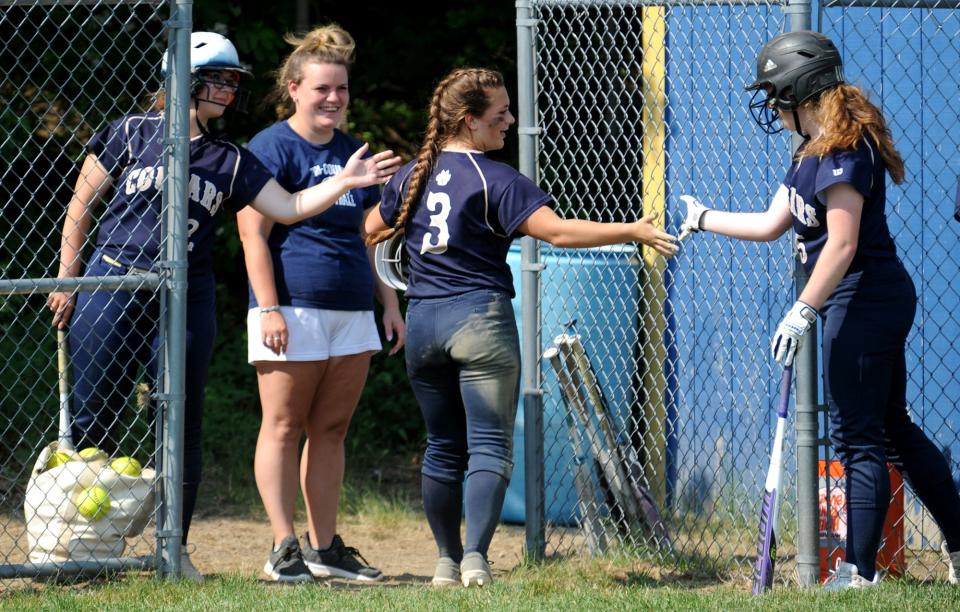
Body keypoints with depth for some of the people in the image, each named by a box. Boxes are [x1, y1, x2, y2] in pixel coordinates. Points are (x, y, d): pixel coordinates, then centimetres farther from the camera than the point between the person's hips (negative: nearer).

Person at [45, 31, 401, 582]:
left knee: (183, 424, 4)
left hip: (187, 298, 3)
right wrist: (68, 278, 1)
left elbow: (287, 207, 3)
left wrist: (343, 183, -11)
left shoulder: (230, 161, 10)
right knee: (93, 417, -3)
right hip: (113, 285, -3)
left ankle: (176, 547, 11)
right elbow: (81, 205, 4)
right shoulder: (131, 134, 1)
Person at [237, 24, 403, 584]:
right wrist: (269, 308, -17)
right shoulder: (272, 148, -4)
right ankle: (285, 548, -3)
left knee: (332, 430, 8)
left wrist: (390, 303, 19)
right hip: (293, 308, -7)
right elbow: (254, 234, -10)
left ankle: (325, 547, 13)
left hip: (352, 314, 7)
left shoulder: (353, 153, 18)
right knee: (284, 427, -4)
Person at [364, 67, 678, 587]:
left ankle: (447, 561, 18)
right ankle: (475, 557, -21)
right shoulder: (495, 179, -10)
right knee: (490, 447, -6)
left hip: (422, 322, 6)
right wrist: (632, 232, -18)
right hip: (480, 317, -6)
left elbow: (371, 231, 24)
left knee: (443, 448, 15)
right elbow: (557, 231, -20)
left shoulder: (412, 175, 9)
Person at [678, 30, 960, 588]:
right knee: (892, 428, 15)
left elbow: (842, 245, -23)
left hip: (864, 300, -11)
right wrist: (705, 219, 29)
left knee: (858, 437, -5)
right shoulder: (814, 153, 14)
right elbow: (772, 224, 21)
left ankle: (860, 571, 0)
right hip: (878, 302, 11)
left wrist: (803, 312, -22)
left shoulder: (843, 150, -18)